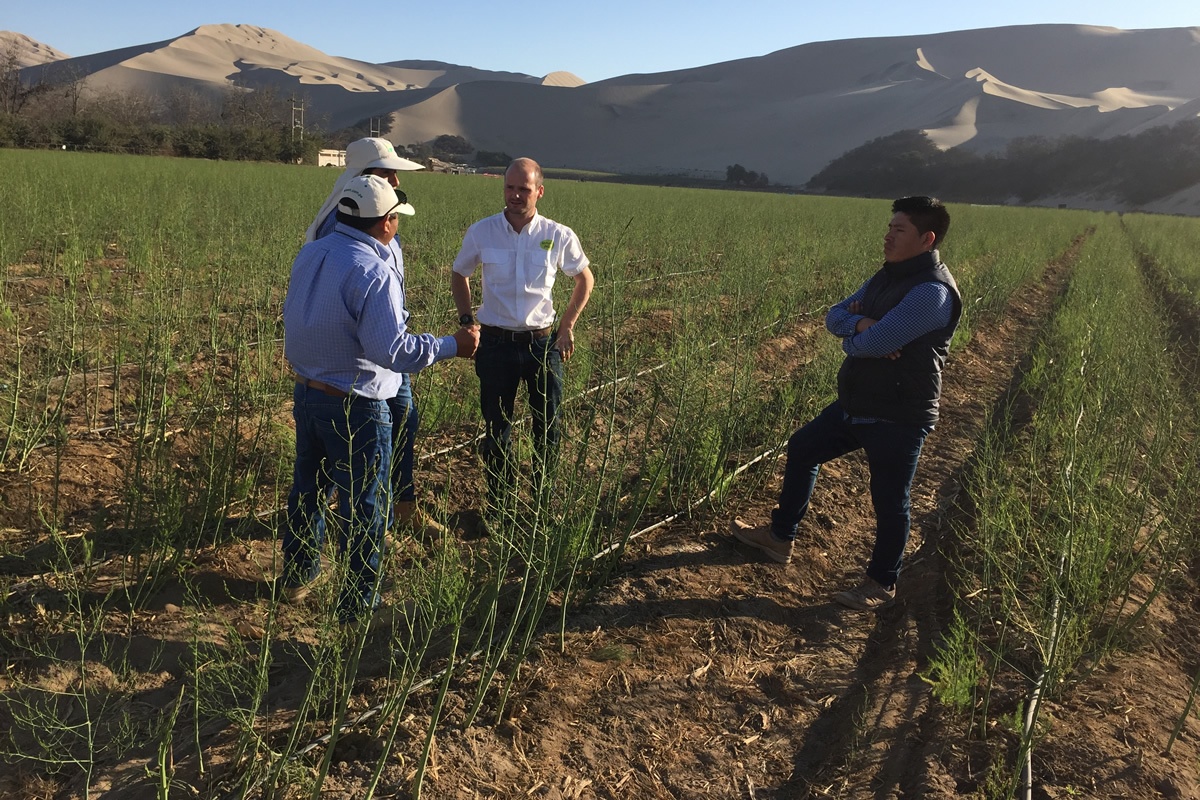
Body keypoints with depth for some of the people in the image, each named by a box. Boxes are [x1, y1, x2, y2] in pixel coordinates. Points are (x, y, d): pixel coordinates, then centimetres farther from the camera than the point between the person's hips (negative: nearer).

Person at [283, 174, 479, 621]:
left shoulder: (309, 254, 2)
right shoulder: (373, 273, -23)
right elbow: (393, 349, -27)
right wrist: (452, 346, -18)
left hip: (307, 393, 8)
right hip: (355, 408, -8)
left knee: (307, 487, 24)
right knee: (363, 507, 6)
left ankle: (296, 577, 42)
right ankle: (357, 604, 18)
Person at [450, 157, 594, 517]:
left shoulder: (559, 236, -5)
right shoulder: (480, 233, -4)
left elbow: (585, 279, 11)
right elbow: (459, 275, 14)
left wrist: (567, 326, 5)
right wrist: (466, 320, 5)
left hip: (543, 343, 0)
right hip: (496, 343, 0)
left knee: (548, 428, 9)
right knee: (496, 429, 9)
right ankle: (497, 499, 26)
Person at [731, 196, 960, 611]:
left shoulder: (933, 291, -22)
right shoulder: (888, 277, 9)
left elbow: (875, 342, -30)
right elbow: (834, 316, 6)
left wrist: (851, 340, -7)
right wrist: (860, 323, -16)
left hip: (898, 419, -10)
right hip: (856, 404, 10)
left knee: (890, 502, 5)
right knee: (801, 448, 17)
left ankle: (881, 584, 24)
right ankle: (780, 537, 32)